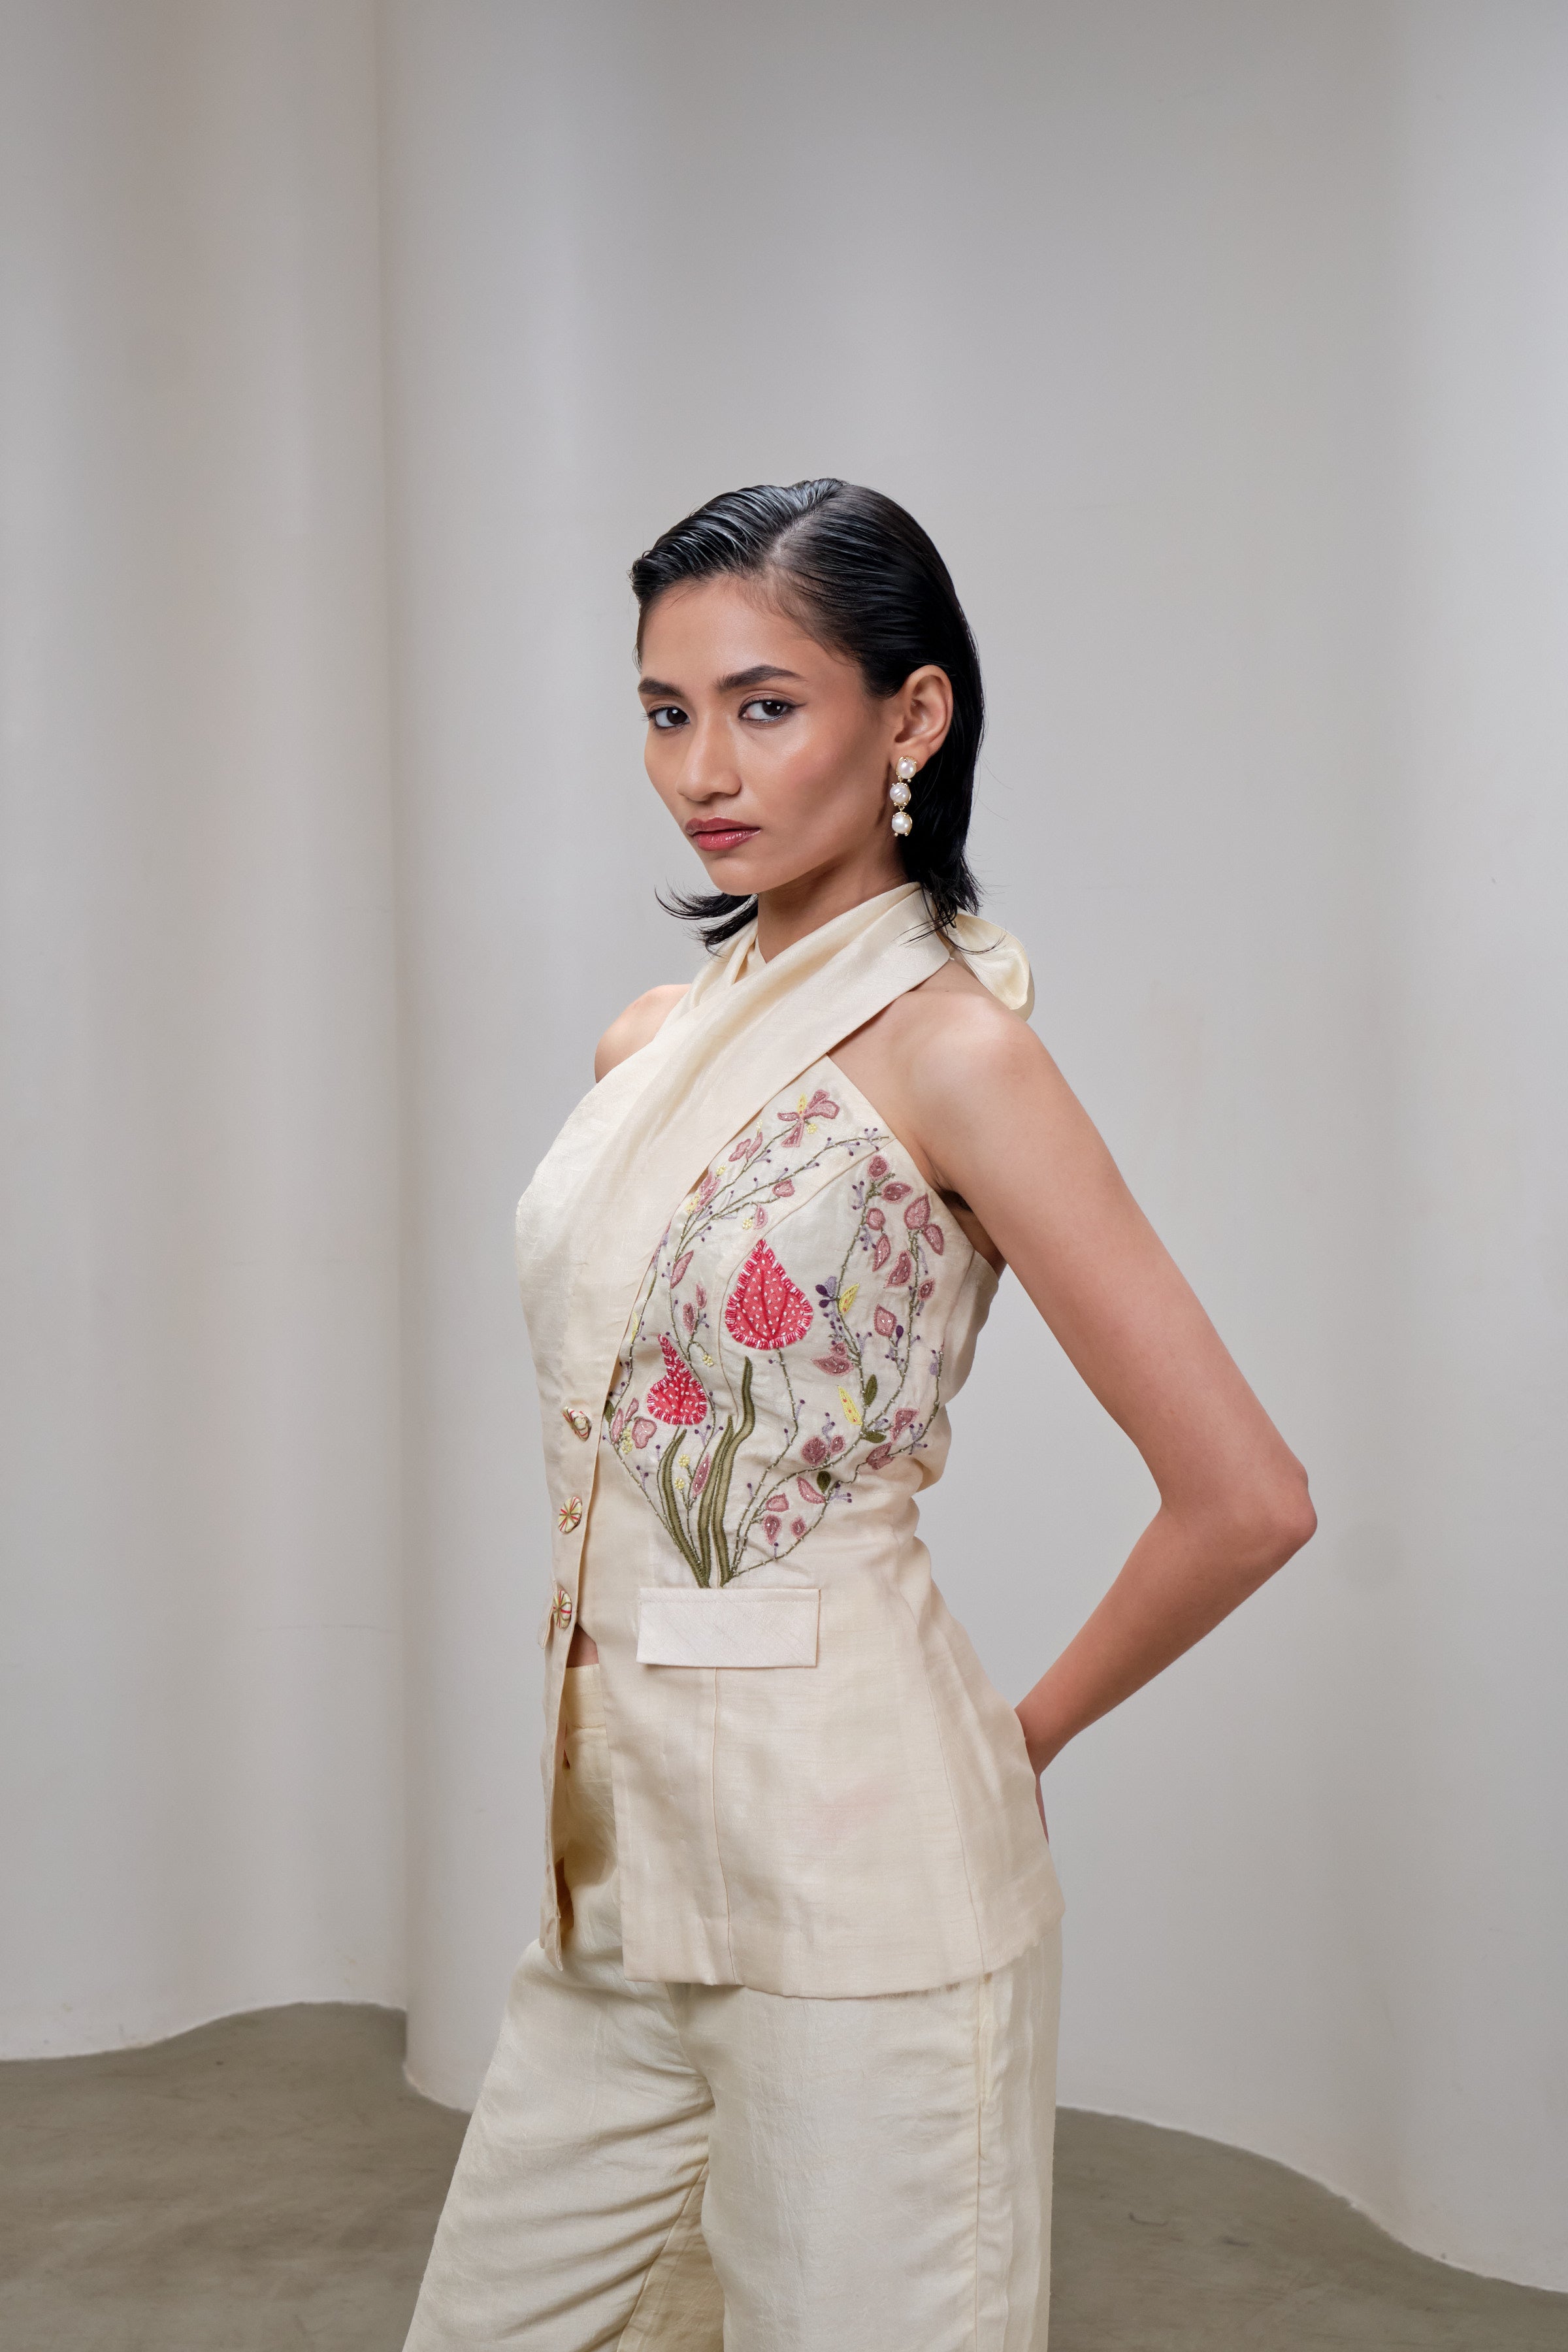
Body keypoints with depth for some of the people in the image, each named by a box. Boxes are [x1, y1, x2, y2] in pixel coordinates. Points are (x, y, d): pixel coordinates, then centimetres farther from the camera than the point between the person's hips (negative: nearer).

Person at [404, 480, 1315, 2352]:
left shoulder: (947, 1046, -14)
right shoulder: (654, 1041, 8)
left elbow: (1245, 1500, -16)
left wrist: (1027, 1730, -2)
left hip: (849, 1860, -7)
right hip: (623, 1843, 7)